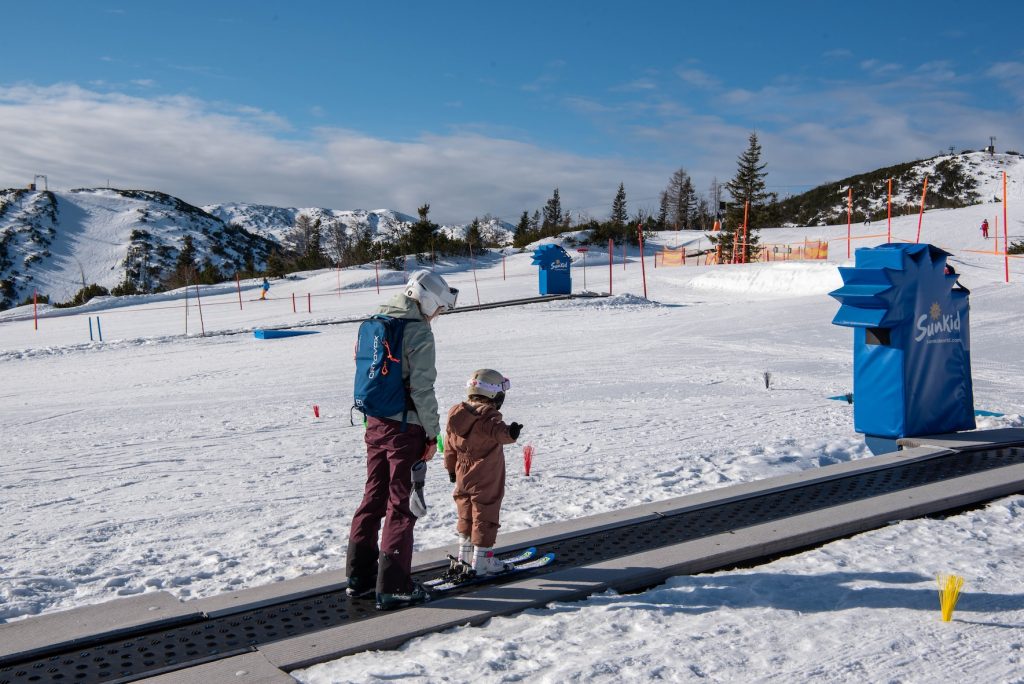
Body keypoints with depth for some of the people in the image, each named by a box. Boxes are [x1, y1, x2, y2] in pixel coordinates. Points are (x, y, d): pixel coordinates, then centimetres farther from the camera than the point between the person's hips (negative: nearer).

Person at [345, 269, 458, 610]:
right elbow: (422, 389, -17)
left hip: (374, 424, 8)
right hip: (405, 427, -7)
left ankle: (360, 575, 26)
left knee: (373, 497, 17)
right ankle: (392, 587, 6)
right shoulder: (419, 332, -15)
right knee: (401, 505, 1)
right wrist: (432, 433, -8)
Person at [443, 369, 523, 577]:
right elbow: (498, 430, -42)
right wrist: (510, 433, -60)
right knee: (484, 519, 3)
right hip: (486, 482, -7)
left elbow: (449, 446, 13)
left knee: (466, 517, 20)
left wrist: (451, 469, 24)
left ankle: (464, 558, 29)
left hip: (463, 479, 7)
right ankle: (481, 562, 9)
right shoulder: (488, 417, -18)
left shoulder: (456, 416, 5)